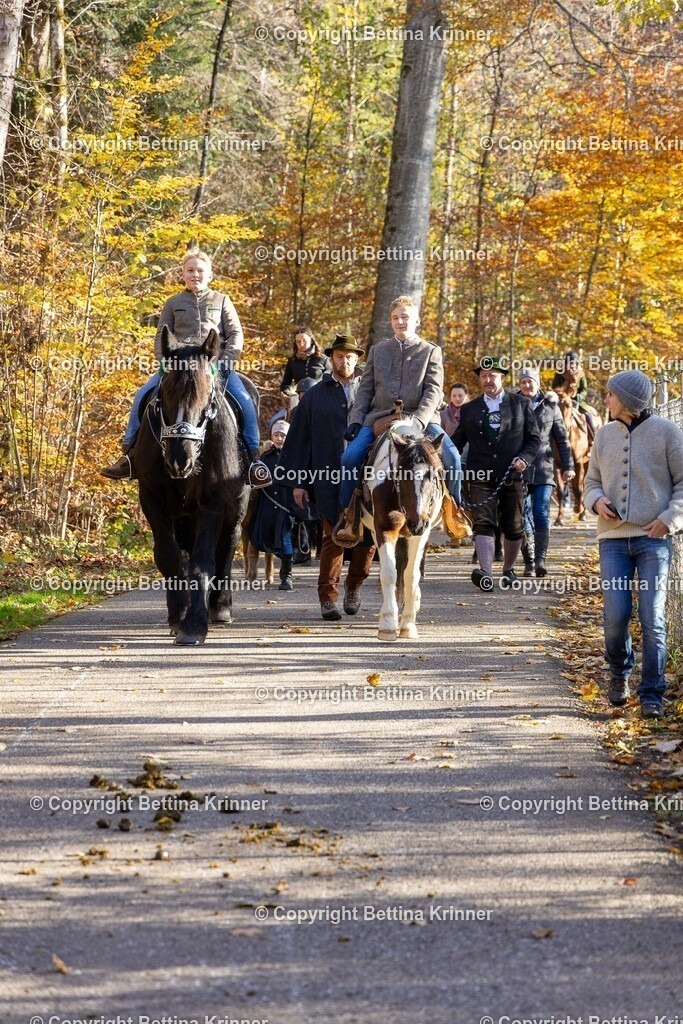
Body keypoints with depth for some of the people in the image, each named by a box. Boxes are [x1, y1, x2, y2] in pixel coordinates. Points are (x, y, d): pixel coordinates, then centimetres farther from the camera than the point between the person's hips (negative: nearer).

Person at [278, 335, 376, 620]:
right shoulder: (314, 396, 10)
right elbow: (299, 441, 9)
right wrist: (298, 481, 3)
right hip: (328, 477, -1)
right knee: (334, 536, -6)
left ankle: (353, 585, 18)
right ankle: (328, 596, 4)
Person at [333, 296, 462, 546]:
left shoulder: (431, 352, 8)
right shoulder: (378, 351, 17)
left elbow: (434, 391, -4)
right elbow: (365, 389, 14)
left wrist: (418, 421, -20)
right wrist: (355, 420, -2)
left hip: (420, 418, -2)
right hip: (378, 417, 2)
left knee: (451, 457, -24)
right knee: (350, 458, -20)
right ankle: (349, 518, -6)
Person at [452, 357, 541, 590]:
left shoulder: (520, 404, 9)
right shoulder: (469, 409, 13)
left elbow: (534, 438, 9)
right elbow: (457, 441, 13)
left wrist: (525, 458, -10)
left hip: (512, 475, 0)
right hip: (481, 476, 0)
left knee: (513, 527, 9)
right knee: (483, 524, -15)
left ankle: (508, 569, 29)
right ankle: (486, 574, -26)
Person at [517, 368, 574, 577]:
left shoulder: (550, 406, 9)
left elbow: (562, 439, 11)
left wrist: (568, 466, 4)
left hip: (543, 468, 0)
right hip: (518, 470, 0)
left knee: (541, 514, -10)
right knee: (523, 516, 1)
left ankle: (540, 560, -16)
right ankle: (529, 563, 7)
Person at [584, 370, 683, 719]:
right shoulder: (604, 435, 12)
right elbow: (592, 480, 21)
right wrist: (596, 500, -1)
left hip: (653, 538, -3)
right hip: (613, 538, 3)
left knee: (652, 619, -5)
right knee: (615, 615, -5)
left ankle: (652, 694, 5)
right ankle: (619, 672, 23)